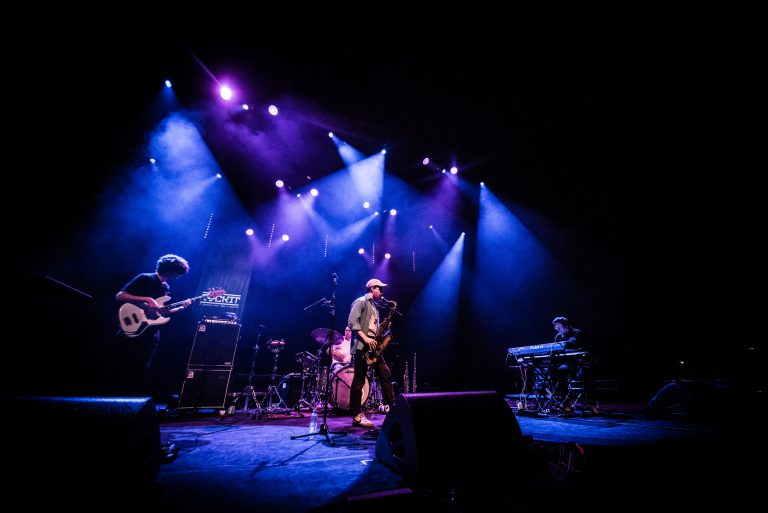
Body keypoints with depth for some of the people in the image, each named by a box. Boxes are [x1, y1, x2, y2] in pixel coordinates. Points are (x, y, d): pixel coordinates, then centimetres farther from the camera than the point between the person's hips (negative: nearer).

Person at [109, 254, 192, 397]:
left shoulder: (165, 287, 13)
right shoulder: (145, 279, -10)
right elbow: (119, 296, -16)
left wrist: (181, 307, 2)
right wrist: (147, 300, -23)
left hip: (150, 336, 7)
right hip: (131, 332, -7)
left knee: (142, 372, 12)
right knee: (122, 370, 0)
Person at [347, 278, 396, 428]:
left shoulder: (375, 307, 23)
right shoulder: (361, 302, -5)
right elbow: (352, 322, -17)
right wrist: (365, 338, -22)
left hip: (373, 345, 9)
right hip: (361, 346, -9)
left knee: (386, 374, 6)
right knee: (359, 380, -3)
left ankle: (389, 405, 17)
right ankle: (357, 416, 4)